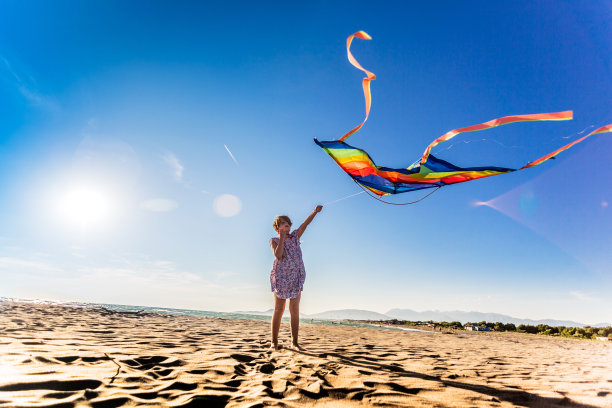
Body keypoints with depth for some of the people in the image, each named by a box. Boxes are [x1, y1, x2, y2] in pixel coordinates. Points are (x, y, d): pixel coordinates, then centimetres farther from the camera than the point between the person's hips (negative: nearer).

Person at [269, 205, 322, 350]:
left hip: (296, 277, 3)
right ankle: (274, 342, 12)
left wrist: (315, 212, -17)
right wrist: (282, 237, -14)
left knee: (295, 310, 3)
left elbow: (305, 223, -2)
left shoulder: (294, 236, 11)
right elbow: (278, 255, -15)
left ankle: (294, 342, 10)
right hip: (280, 277, -3)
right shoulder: (274, 240, 3)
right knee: (279, 310, 3)